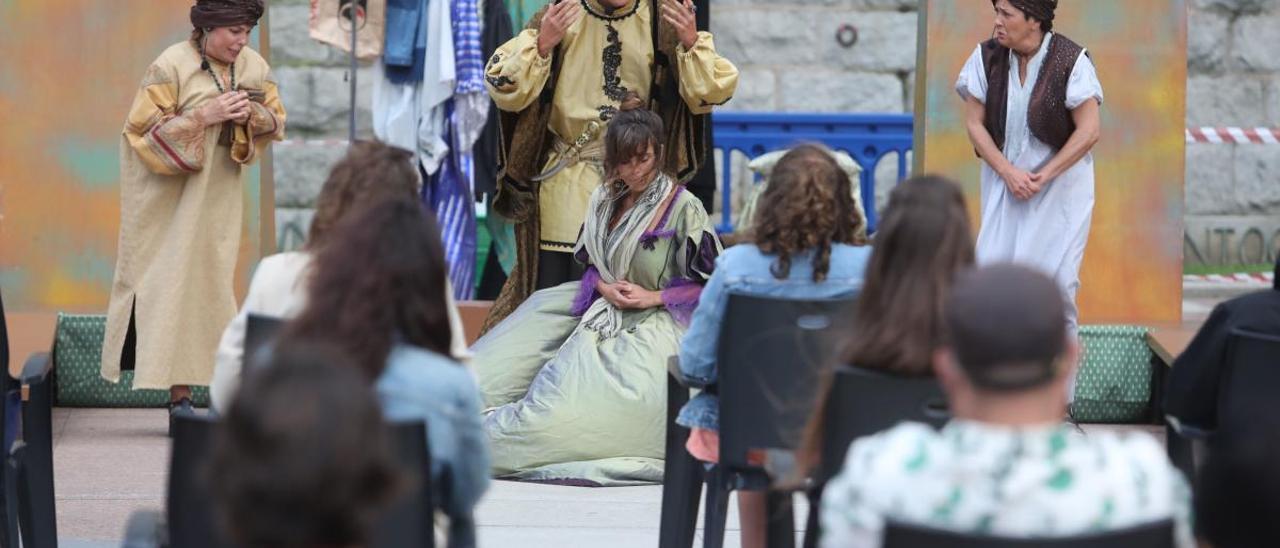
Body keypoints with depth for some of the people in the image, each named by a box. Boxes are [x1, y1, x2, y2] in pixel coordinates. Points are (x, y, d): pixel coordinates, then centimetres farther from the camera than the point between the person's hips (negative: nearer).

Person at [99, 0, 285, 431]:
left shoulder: (254, 67, 1)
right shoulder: (171, 66, -13)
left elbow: (276, 123, 8)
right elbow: (145, 128, -14)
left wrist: (253, 114, -15)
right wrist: (203, 115, -24)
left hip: (219, 198, 4)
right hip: (170, 197, -4)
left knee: (209, 286, 2)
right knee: (173, 283, -4)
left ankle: (183, 391, 5)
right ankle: (178, 392, 2)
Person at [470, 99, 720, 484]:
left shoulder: (684, 208, -9)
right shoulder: (606, 200, 9)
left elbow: (709, 284, -5)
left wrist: (653, 297, -14)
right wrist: (605, 288, -5)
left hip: (652, 331, -7)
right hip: (605, 320, 7)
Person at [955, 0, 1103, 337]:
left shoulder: (1071, 61, -13)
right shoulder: (987, 57, -4)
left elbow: (1089, 131, -12)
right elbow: (975, 123, -1)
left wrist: (1043, 177, -15)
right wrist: (1009, 173, -12)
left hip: (1060, 180, -3)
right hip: (1004, 176, 3)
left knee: (1054, 270, -6)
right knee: (993, 261, -6)